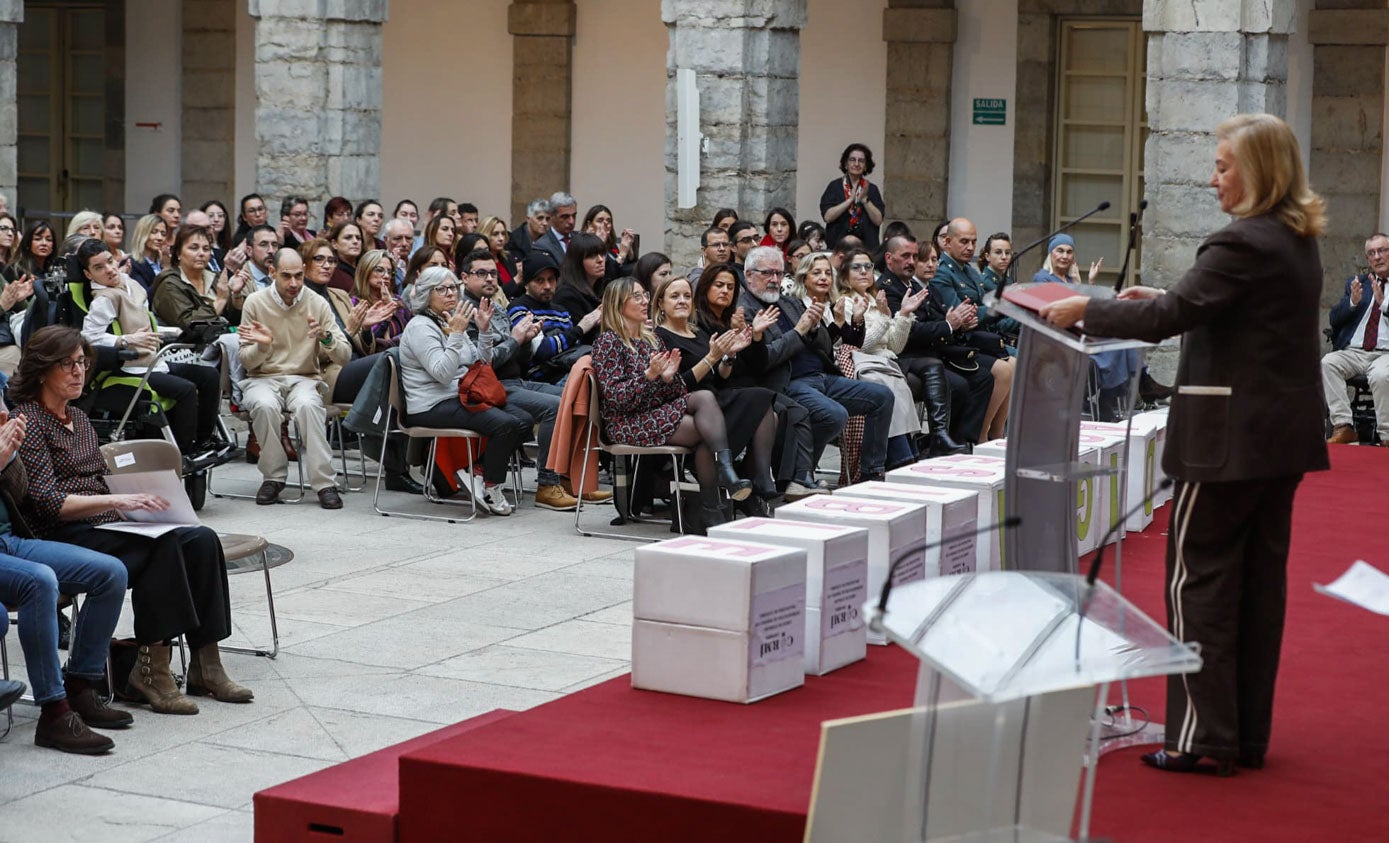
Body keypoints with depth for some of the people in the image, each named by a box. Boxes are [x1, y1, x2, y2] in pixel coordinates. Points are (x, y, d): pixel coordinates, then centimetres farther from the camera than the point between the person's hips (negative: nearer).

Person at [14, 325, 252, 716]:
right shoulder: (28, 423, -5)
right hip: (64, 537, -8)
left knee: (201, 541, -16)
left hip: (106, 525, 8)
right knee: (165, 546, -30)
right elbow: (47, 502, -15)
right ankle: (150, 667, -26)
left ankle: (205, 665, -18)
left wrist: (137, 501, 6)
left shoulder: (79, 419, 22)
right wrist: (117, 501, -24)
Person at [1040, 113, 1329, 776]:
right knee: (1261, 578, 12)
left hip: (1230, 438, -9)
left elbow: (1168, 318, -22)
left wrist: (1085, 310, -12)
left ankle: (1204, 738, 0)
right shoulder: (1298, 243, 13)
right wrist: (1164, 298, 19)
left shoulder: (1242, 244, -17)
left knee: (1198, 578, -2)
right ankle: (1249, 735, 19)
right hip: (1282, 438, 9)